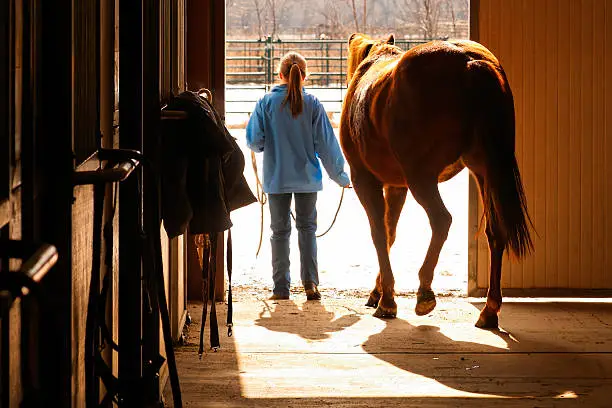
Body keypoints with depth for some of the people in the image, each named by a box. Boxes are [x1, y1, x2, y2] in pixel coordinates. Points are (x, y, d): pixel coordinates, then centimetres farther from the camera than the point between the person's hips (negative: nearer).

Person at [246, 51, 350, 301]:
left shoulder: (267, 102, -7)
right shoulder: (312, 104, -6)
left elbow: (254, 141, -7)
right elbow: (326, 143, -3)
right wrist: (340, 176, 7)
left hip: (276, 177, 0)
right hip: (307, 177, 0)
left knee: (279, 230, 10)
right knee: (307, 227, 12)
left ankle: (281, 287, 10)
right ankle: (310, 283, 0)